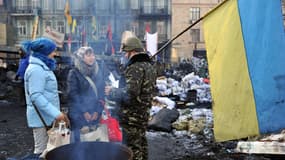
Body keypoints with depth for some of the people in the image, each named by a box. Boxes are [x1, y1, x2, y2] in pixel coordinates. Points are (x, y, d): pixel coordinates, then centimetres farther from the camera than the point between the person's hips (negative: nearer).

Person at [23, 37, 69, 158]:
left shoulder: (42, 67, 15)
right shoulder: (36, 69, -16)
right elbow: (36, 97, -23)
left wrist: (56, 112, 15)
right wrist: (56, 113, -26)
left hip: (46, 116, 10)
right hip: (41, 117, -10)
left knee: (45, 148, 15)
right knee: (41, 151, -5)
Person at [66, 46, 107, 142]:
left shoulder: (99, 72, 10)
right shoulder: (74, 73, -2)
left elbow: (102, 93, 8)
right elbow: (73, 95, -6)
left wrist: (98, 111, -2)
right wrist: (84, 112, -10)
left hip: (95, 115, 4)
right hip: (78, 116, -3)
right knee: (78, 141, -1)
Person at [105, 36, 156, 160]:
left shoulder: (135, 67, -19)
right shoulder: (149, 66, 12)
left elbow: (130, 92, -27)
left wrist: (111, 92, -14)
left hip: (132, 114, -10)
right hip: (144, 111, 10)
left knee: (132, 147, -2)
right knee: (141, 143, 20)